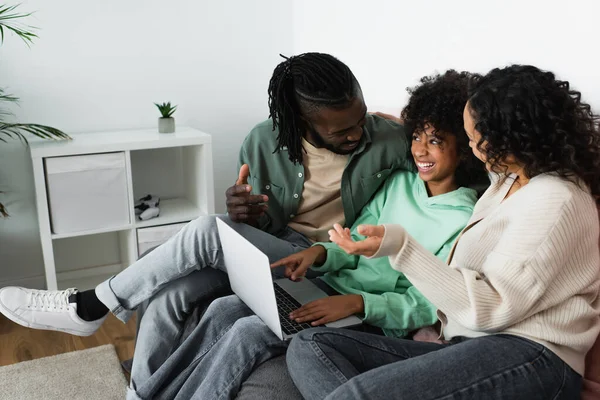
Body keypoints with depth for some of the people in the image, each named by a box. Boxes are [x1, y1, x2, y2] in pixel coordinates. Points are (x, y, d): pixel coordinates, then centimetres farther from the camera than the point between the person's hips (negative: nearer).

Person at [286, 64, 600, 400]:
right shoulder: (509, 181, 20)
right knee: (309, 346, -11)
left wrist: (400, 248, -21)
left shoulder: (554, 199, -9)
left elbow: (492, 307, -15)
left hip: (529, 359, -10)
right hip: (468, 347, 10)